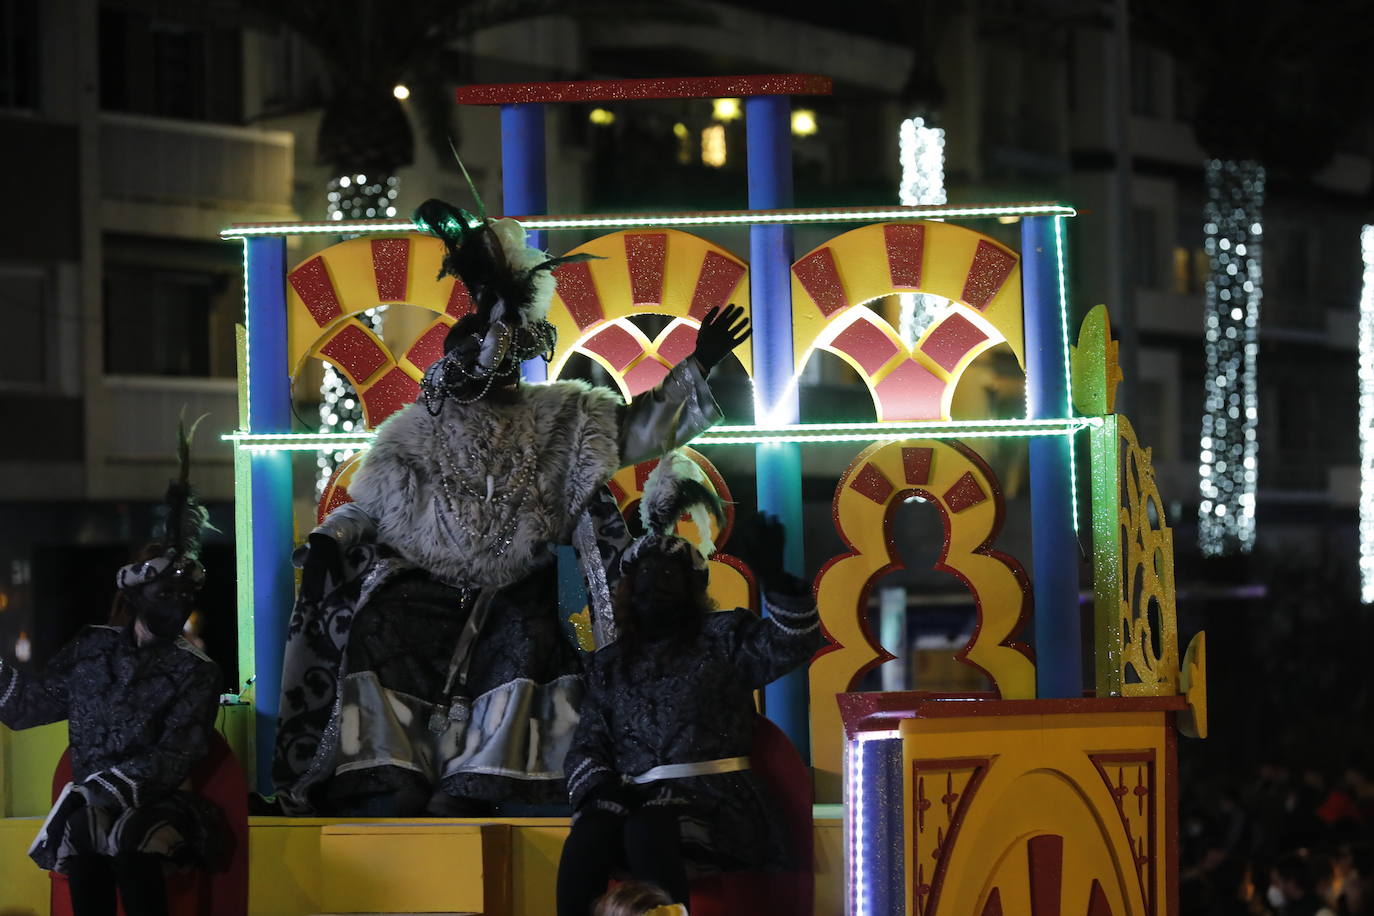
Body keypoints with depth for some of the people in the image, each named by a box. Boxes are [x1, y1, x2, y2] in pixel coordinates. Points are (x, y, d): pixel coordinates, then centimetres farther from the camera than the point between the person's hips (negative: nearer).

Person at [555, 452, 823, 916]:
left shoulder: (723, 638, 14)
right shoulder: (609, 664, 23)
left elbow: (791, 644, -4)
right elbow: (585, 748, 15)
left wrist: (774, 579, -20)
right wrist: (602, 786, -8)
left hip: (713, 802, -3)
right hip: (636, 800, 3)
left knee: (648, 829, -36)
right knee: (589, 834, -31)